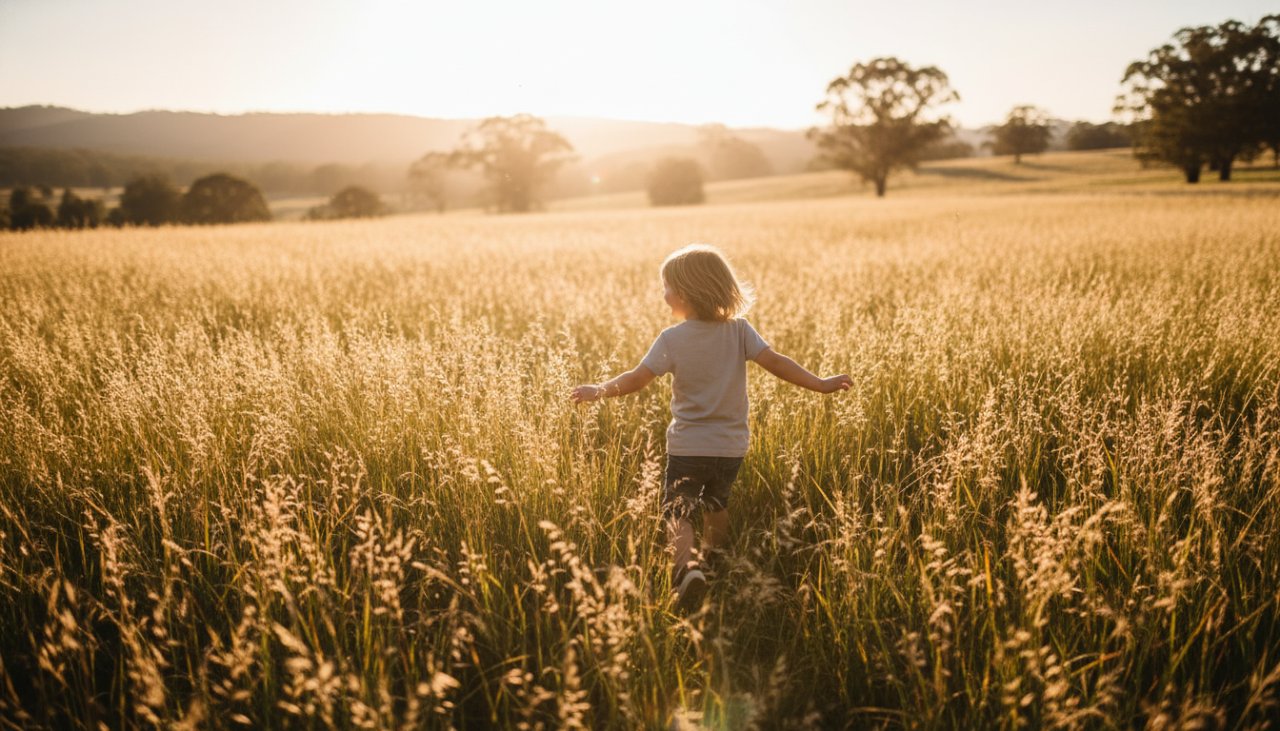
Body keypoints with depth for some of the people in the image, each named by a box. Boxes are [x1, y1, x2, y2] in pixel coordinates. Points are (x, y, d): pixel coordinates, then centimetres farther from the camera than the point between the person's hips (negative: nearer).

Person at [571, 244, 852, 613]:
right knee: (716, 505, 27)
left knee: (677, 514, 1)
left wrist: (598, 390, 3)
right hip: (731, 446, 4)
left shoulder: (672, 339, -12)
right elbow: (775, 362, -10)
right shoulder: (738, 330, -4)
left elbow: (636, 380, -12)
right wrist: (820, 384, -3)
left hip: (688, 447, -4)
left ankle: (687, 569, -24)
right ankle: (714, 563, 45)